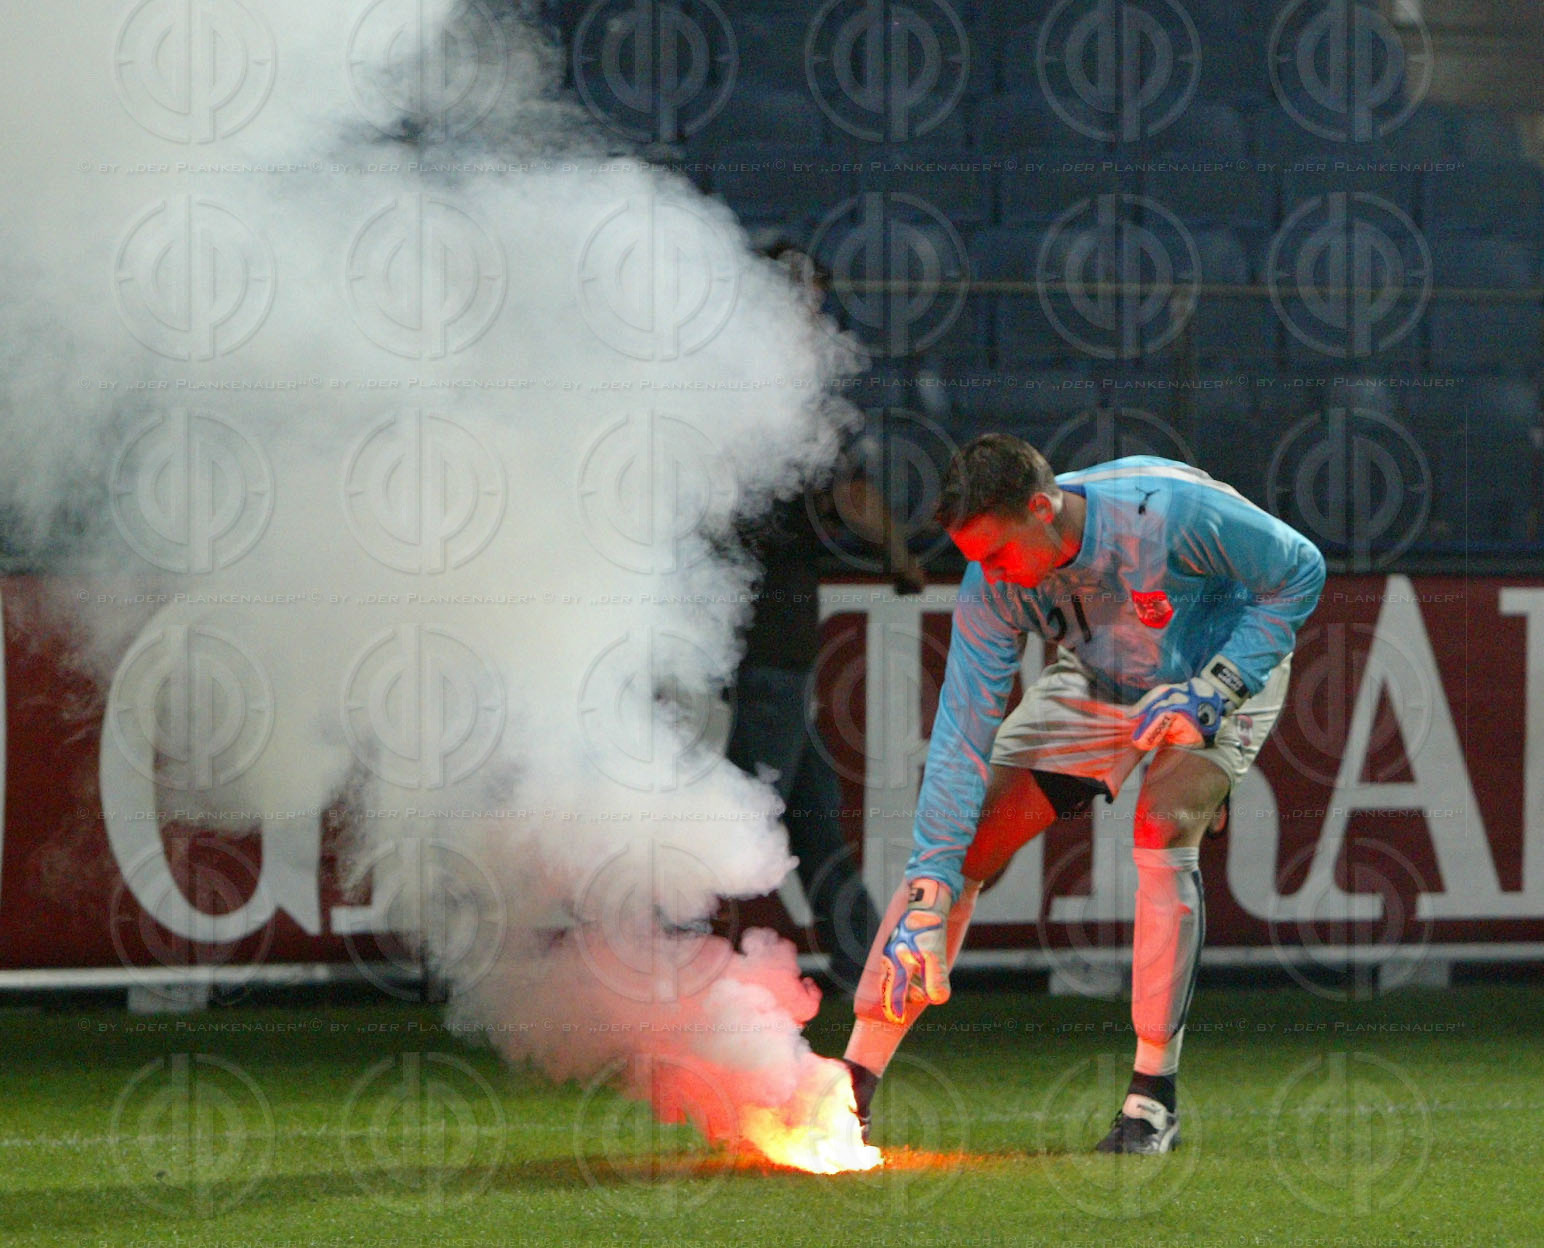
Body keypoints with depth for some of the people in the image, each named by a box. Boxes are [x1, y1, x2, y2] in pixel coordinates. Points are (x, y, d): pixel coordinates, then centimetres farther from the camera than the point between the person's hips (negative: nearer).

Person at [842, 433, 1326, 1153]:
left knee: (1162, 828, -31)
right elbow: (962, 738, -22)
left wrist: (1216, 688, -28)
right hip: (1095, 685, 4)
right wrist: (928, 899, -27)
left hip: (1225, 670, -4)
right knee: (960, 843, -9)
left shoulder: (1170, 509, -36)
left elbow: (1300, 572, -20)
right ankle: (853, 1087, -1)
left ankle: (1154, 1099, -22)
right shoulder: (992, 584, -24)